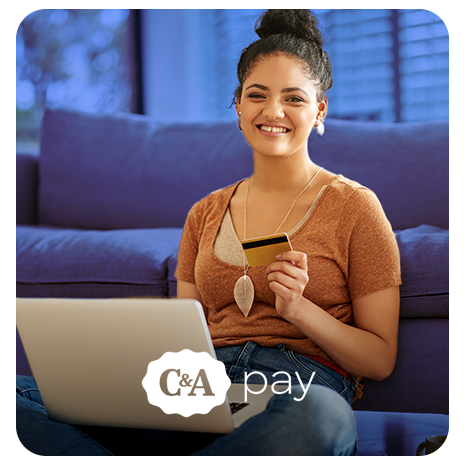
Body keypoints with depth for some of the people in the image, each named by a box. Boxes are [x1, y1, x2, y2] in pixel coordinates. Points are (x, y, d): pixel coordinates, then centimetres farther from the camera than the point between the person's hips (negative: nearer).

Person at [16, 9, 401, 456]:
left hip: (300, 388, -2)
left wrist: (297, 308, -11)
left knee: (320, 415, -45)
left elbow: (380, 360, 6)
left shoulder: (353, 206, 7)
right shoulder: (206, 214, 20)